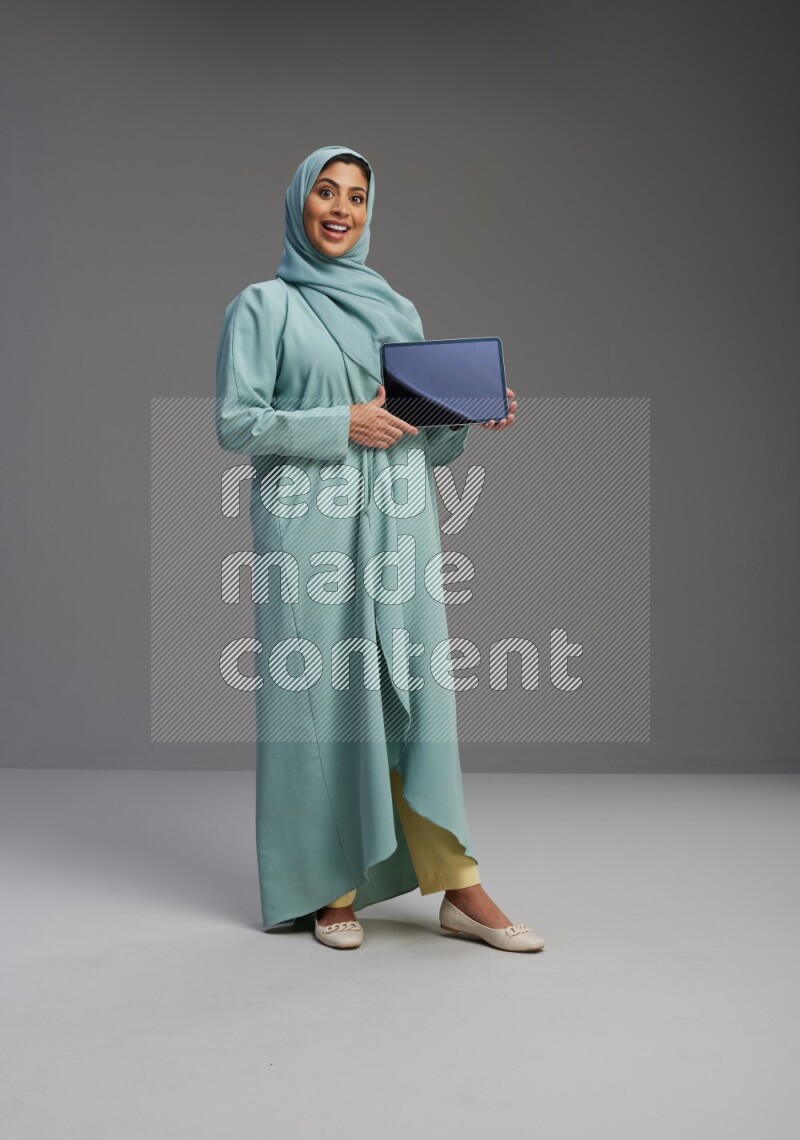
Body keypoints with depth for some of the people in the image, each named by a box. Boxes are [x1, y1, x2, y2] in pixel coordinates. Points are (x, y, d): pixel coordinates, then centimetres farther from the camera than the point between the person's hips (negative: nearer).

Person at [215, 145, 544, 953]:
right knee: (322, 696, -2)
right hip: (311, 528, -3)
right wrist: (338, 425, -13)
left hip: (398, 526, 4)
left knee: (416, 691, 0)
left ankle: (458, 888, 4)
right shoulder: (264, 306, 5)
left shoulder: (397, 309, 18)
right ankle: (330, 888, 10)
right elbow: (235, 423, -4)